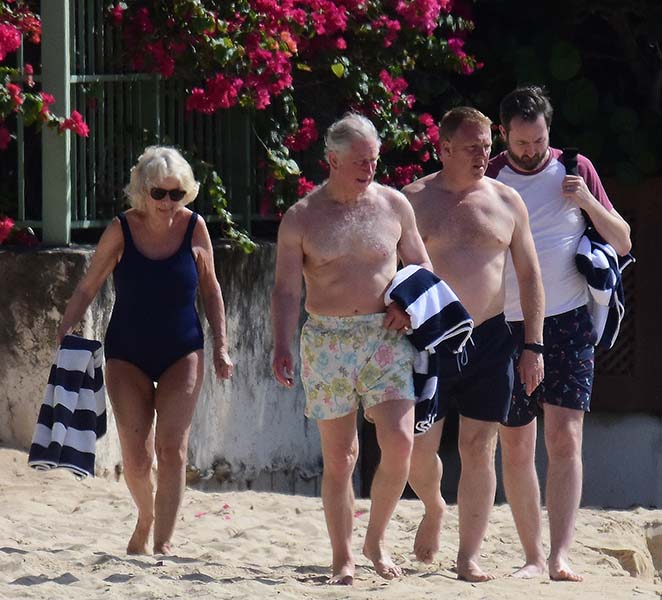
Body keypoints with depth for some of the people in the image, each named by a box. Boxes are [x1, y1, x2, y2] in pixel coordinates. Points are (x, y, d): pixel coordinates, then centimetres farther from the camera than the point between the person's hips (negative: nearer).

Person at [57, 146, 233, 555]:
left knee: (172, 449, -13)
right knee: (136, 459, -3)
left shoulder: (193, 228, -5)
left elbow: (211, 290, 8)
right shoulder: (121, 230, -8)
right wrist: (64, 335, -8)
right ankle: (147, 518, 27)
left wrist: (221, 346, 3)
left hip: (181, 354, 0)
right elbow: (88, 288, 0)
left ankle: (163, 543, -11)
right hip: (127, 356, 0)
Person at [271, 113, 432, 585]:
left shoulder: (393, 205, 6)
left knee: (399, 441, -13)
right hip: (327, 343, -1)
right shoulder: (301, 218, 0)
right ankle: (343, 559, 12)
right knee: (339, 456, 1)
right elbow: (287, 289, -1)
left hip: (385, 338, 1)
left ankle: (376, 541, 7)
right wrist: (282, 347, -14)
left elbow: (421, 265, 18)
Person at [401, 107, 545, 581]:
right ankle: (433, 510, 30)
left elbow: (530, 277, 10)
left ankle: (470, 557, 6)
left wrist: (534, 347, 4)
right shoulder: (415, 201, 0)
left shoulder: (506, 202, 6)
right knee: (419, 447, -2)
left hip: (489, 341, 2)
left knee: (479, 449, 0)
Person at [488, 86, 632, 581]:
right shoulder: (488, 180, 3)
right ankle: (533, 557, 9)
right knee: (515, 448, 2)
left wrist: (588, 201, -9)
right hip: (509, 327, 1)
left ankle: (561, 556, -19)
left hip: (568, 322, -1)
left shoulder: (574, 170, 4)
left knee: (565, 439, -13)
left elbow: (623, 243, 7)